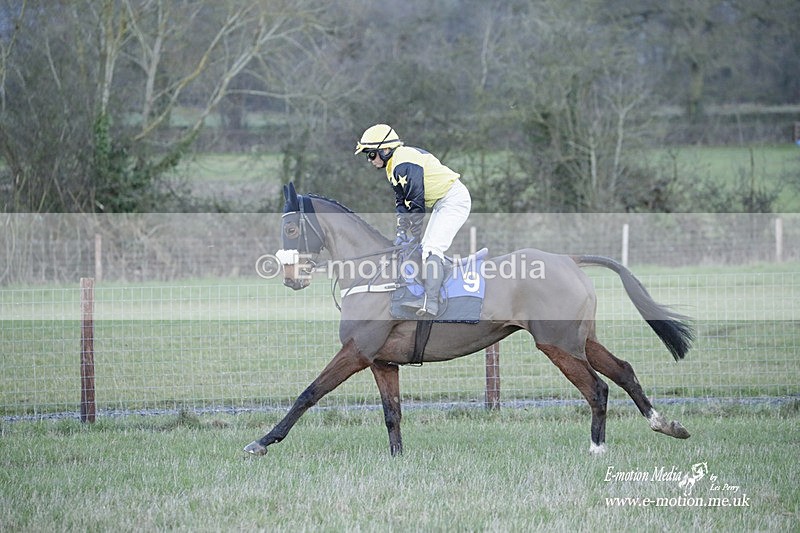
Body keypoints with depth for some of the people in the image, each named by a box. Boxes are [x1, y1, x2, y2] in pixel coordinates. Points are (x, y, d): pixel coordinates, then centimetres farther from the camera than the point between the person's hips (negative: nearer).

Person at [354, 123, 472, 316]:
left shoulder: (404, 164, -20)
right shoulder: (393, 166, 14)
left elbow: (415, 204, -20)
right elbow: (401, 204, 15)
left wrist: (415, 237, -14)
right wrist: (401, 233, 3)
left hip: (453, 200, -11)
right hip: (441, 204, 11)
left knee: (431, 249, -23)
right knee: (426, 249, 12)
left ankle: (430, 302, -35)